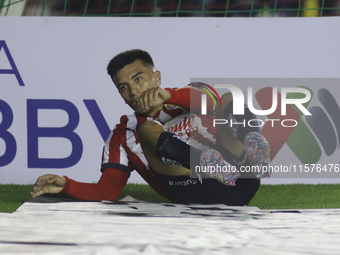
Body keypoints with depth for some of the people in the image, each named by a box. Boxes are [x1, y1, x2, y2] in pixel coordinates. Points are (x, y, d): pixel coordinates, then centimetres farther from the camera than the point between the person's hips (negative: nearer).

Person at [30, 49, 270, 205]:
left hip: (242, 182, 0)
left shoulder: (190, 97, 20)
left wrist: (169, 95, -27)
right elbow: (108, 190, 11)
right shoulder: (123, 135, 23)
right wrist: (66, 185, -7)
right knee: (148, 130, -15)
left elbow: (211, 101, -7)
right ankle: (223, 169, -40)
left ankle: (250, 152, -44)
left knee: (229, 99, -10)